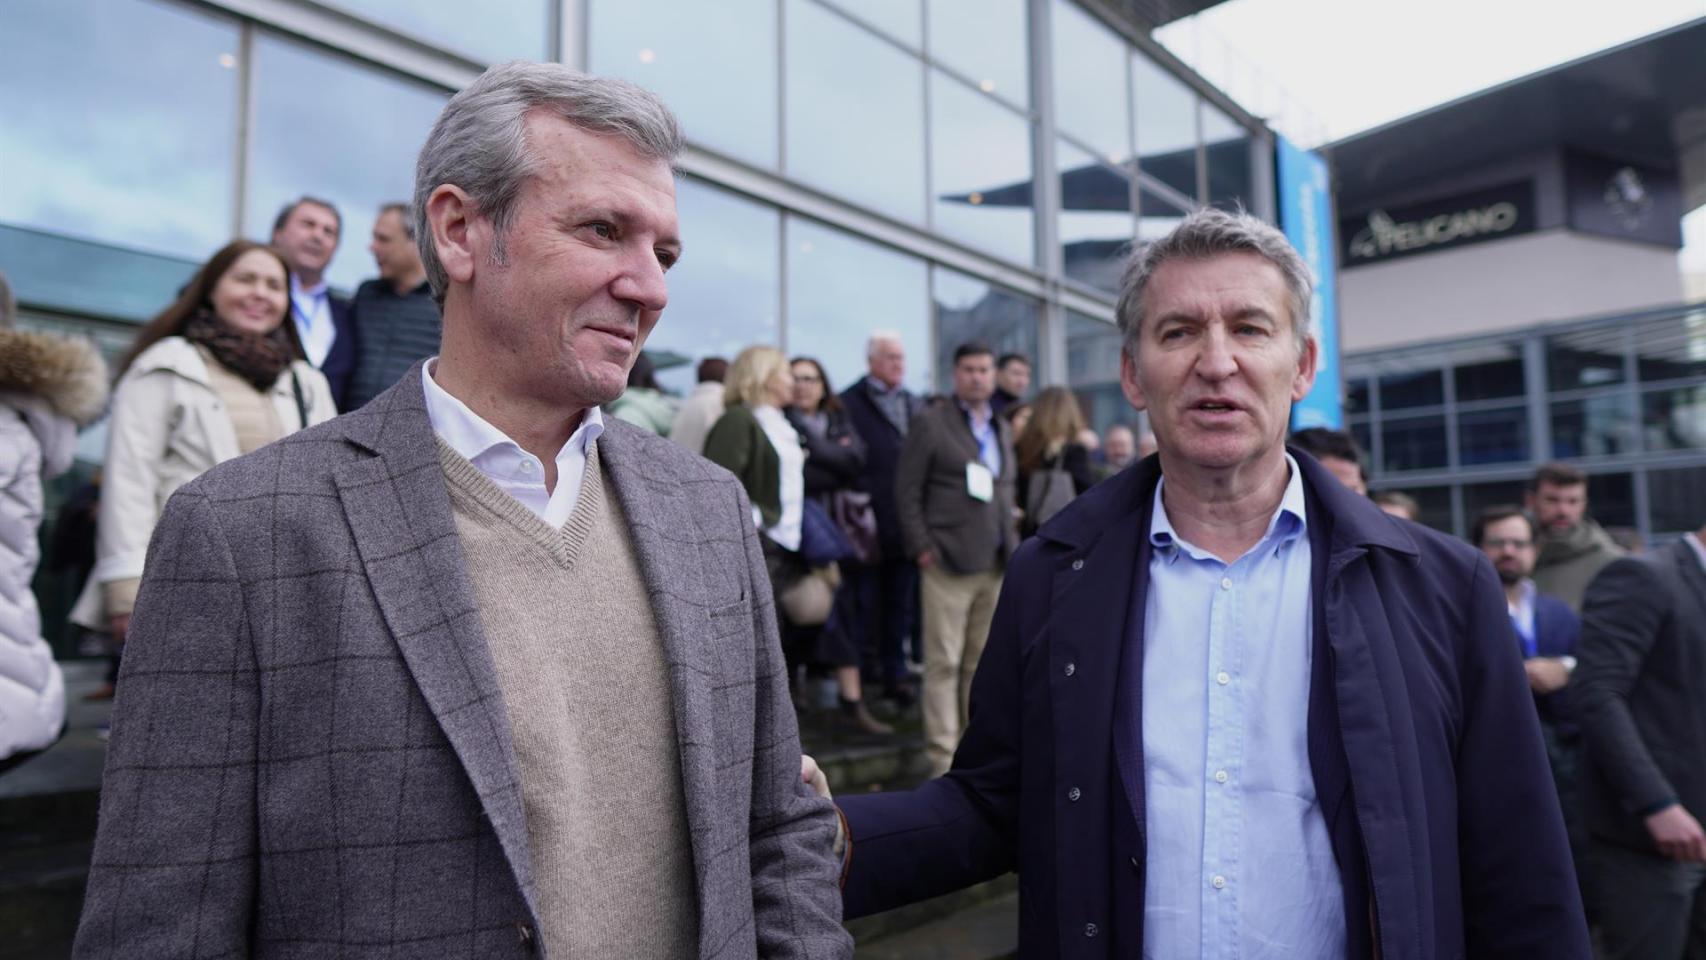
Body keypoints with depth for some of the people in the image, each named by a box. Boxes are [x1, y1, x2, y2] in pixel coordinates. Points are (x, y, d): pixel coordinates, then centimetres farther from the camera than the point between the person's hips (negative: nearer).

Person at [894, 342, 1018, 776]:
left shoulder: (1001, 428, 18)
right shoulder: (930, 423, -1)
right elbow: (906, 491, -4)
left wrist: (1011, 544, 12)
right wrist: (922, 548, -10)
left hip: (995, 563, 6)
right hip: (948, 562, -6)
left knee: (983, 661, 12)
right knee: (944, 662, -3)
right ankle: (942, 757, 4)